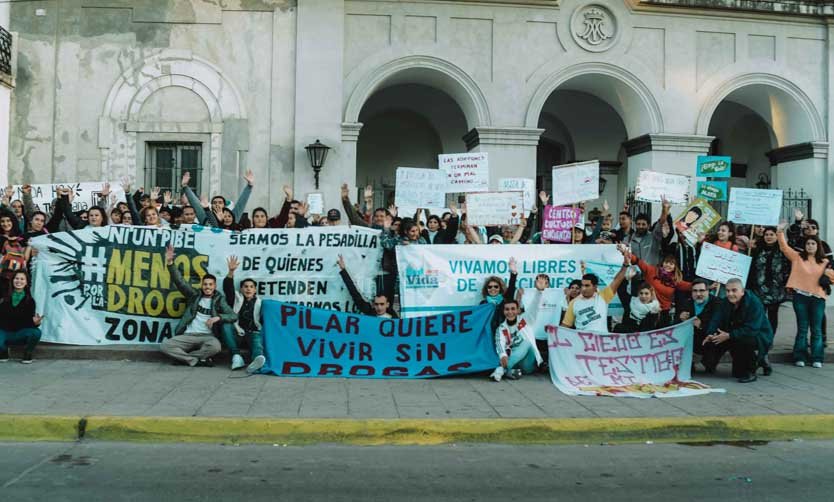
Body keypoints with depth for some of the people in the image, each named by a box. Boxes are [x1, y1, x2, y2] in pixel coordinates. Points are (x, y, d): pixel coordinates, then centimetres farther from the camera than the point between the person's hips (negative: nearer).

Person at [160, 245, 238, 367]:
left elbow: (234, 316, -1)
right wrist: (170, 263, -11)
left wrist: (218, 317, -18)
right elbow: (179, 281, 2)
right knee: (166, 345, -23)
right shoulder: (195, 294, 13)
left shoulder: (219, 300, 8)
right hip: (188, 335, 1)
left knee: (215, 346, -36)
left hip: (207, 336, -1)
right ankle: (196, 360, -16)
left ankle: (183, 356, -13)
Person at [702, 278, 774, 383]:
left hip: (760, 337, -7)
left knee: (742, 339, -37)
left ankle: (750, 372, -16)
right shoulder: (724, 303, -1)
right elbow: (716, 320, -9)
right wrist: (710, 334, -30)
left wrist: (729, 336, -37)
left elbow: (752, 329, -31)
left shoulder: (754, 303, -22)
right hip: (736, 336, 7)